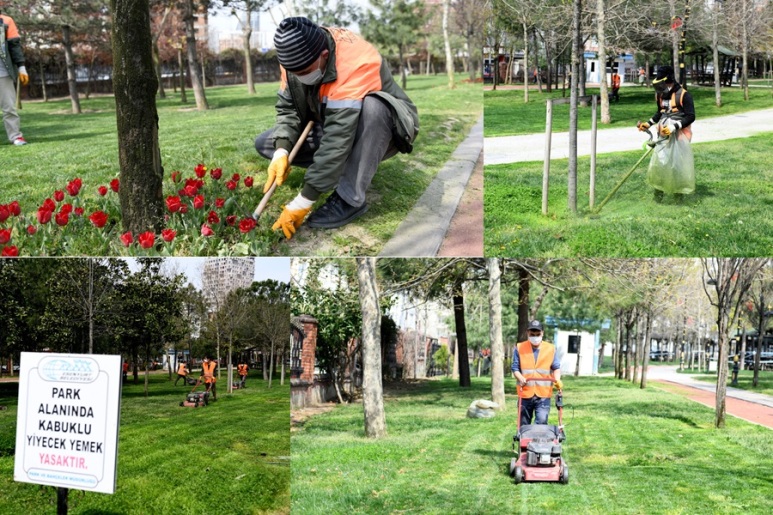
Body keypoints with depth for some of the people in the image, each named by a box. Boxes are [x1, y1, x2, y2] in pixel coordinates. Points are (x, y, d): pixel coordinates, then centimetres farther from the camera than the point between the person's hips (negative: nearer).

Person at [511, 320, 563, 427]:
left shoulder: (551, 349, 7)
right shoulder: (520, 348, 4)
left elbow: (556, 367, 9)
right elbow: (515, 368, 3)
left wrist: (557, 380, -10)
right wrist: (520, 378, -17)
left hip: (543, 394, -1)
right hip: (525, 393, 1)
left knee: (541, 422, -14)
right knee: (524, 425, 9)